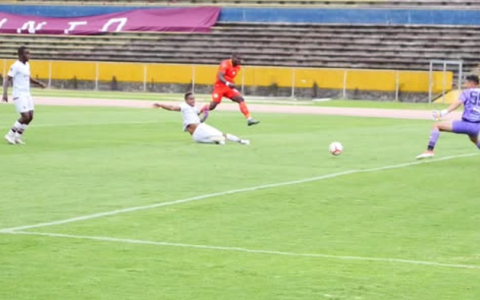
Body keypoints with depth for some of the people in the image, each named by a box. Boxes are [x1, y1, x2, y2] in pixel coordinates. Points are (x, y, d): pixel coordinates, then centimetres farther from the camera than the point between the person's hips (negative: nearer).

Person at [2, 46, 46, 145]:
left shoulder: (27, 65, 12)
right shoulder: (16, 66, -13)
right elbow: (7, 79, -18)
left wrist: (38, 83, 16)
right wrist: (5, 93, -29)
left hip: (27, 95, 8)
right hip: (19, 95, -8)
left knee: (30, 117, 4)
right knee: (25, 117, -14)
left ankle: (17, 136, 15)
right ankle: (10, 135, -1)